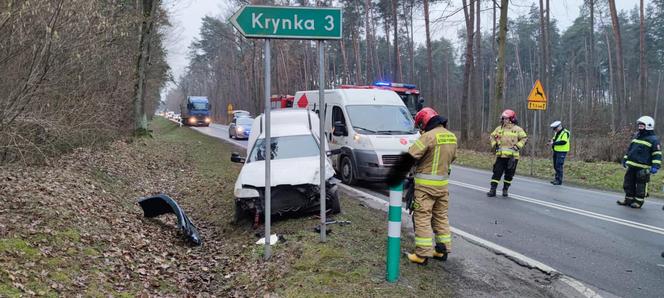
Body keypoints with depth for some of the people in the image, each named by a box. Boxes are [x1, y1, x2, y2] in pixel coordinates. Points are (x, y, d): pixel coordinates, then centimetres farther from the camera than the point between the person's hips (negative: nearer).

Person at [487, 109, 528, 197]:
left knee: (509, 174, 6)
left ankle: (505, 190, 20)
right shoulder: (499, 128, 9)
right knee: (497, 173, -3)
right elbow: (492, 136, 21)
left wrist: (517, 146, -9)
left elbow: (524, 138, 2)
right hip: (500, 155, 2)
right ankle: (493, 190, -2)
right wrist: (494, 144, 6)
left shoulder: (517, 129, 0)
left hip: (512, 156, -2)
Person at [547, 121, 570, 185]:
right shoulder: (557, 133, 16)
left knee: (558, 166, -10)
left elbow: (563, 142, -23)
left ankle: (559, 180, -6)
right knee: (555, 166, 13)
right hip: (556, 151, 9)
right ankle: (556, 178, 24)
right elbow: (554, 139, 24)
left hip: (561, 151, -9)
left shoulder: (565, 133, -14)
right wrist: (551, 141, 0)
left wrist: (554, 143, -24)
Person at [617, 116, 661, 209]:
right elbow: (629, 149, 24)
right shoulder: (636, 136, 15)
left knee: (641, 185, 0)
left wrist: (655, 166, -19)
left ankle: (639, 201, 10)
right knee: (628, 183, 11)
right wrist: (625, 159, 23)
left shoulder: (653, 139, -7)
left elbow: (657, 154, -11)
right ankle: (629, 199, 23)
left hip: (642, 167, -7)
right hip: (631, 165, 7)